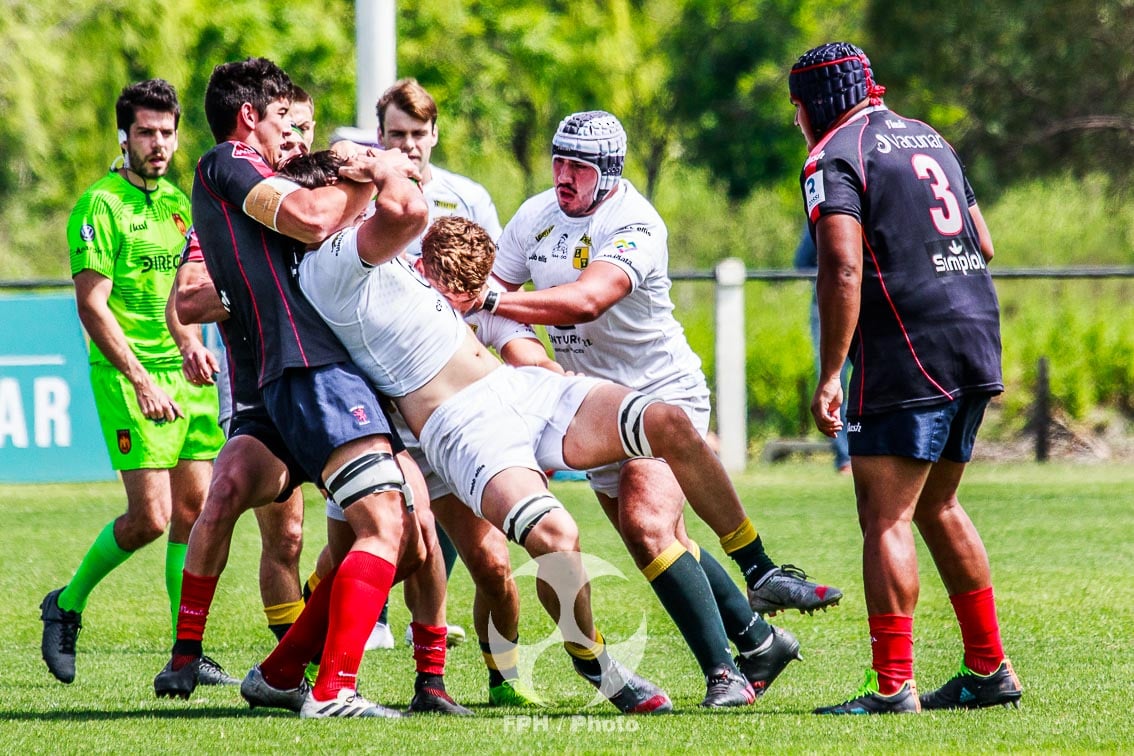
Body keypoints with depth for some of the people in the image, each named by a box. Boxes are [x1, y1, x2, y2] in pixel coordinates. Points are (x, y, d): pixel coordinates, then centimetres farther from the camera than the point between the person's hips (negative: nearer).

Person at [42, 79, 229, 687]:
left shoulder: (176, 201, 15)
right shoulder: (100, 206, -9)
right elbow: (92, 305, -14)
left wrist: (190, 340, 9)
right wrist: (141, 382, -20)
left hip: (187, 375, 7)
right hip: (128, 377, -7)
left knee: (193, 511, 2)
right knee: (151, 516, -12)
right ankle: (67, 604, 11)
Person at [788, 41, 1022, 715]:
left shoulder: (834, 159, -7)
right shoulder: (930, 139, 18)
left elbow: (844, 271, -19)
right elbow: (984, 246, 21)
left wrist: (830, 375, -18)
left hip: (908, 356, -8)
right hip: (978, 340, 8)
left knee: (885, 519, -6)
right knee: (936, 506, 18)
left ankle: (894, 689, -11)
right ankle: (990, 669, 19)